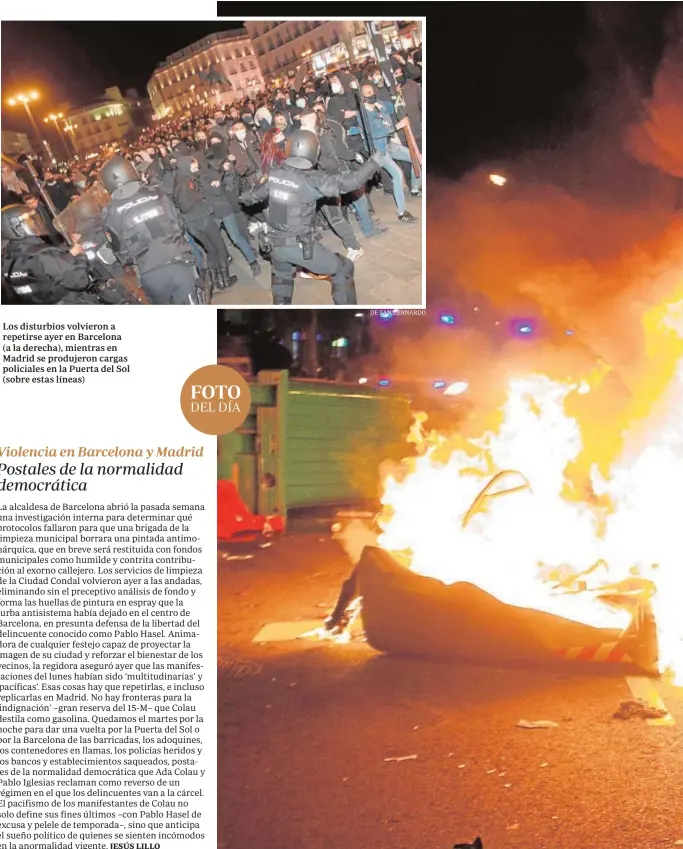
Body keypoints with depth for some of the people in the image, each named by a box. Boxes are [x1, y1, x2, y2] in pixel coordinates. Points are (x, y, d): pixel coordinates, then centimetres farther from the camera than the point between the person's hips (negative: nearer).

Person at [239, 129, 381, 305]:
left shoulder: (274, 175, -2)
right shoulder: (312, 180, -20)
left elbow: (256, 194, 18)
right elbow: (350, 182, -20)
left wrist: (244, 198, 42)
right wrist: (373, 162, -4)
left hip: (275, 243, 6)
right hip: (300, 246, -6)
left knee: (282, 274, 37)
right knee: (342, 269, 12)